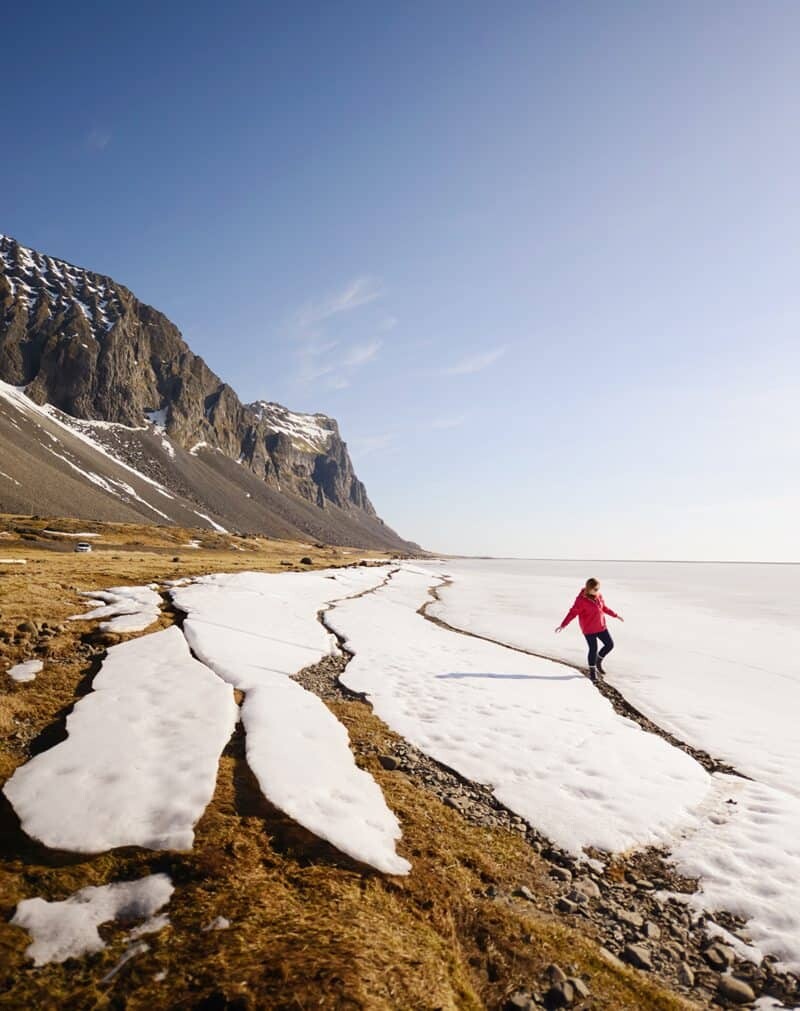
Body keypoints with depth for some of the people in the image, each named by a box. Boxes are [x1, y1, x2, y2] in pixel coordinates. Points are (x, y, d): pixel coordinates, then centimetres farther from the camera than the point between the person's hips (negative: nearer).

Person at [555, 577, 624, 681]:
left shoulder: (599, 595, 0)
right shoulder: (581, 599, -20)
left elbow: (604, 608, 16)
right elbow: (572, 612, -18)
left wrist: (616, 615, 21)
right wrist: (563, 625, -23)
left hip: (601, 626, 7)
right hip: (589, 629, -7)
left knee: (610, 644, 9)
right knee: (593, 649, -1)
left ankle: (598, 662, 32)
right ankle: (592, 671, 19)